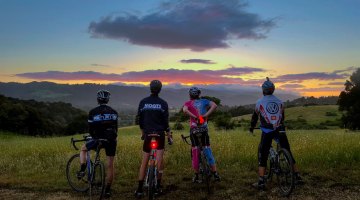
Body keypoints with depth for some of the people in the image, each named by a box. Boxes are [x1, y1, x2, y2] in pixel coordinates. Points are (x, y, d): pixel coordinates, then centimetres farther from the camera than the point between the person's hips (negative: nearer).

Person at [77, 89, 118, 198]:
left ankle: (82, 170, 12)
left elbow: (90, 129, 1)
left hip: (98, 139, -2)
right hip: (111, 140, 3)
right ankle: (108, 190, 14)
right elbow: (116, 127, 10)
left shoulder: (93, 112, -3)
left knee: (83, 149, 26)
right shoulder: (114, 112, 7)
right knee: (110, 165, 9)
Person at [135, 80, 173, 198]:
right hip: (160, 134, -2)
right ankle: (158, 186, 6)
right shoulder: (163, 103, -6)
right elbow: (166, 121, -5)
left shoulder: (143, 102, 1)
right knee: (160, 160, 4)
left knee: (144, 162, 7)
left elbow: (139, 119, 6)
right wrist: (169, 135, 4)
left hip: (148, 134, 2)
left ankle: (139, 190, 8)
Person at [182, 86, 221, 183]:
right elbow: (214, 105, -6)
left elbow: (185, 110, -18)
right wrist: (206, 115, -10)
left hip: (194, 129, -2)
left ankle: (196, 176, 9)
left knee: (195, 152, 5)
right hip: (204, 129, 2)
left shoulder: (188, 103, 5)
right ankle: (215, 174, 9)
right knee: (207, 150, 9)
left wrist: (195, 117, -16)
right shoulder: (204, 101, 12)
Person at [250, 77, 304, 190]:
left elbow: (255, 116, 15)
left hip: (267, 132, -3)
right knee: (288, 153, 16)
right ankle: (297, 177, 18)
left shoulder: (260, 102, 4)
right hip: (280, 131, 3)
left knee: (262, 156, 5)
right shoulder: (280, 102, 13)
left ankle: (261, 182, 0)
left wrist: (251, 128, 31)